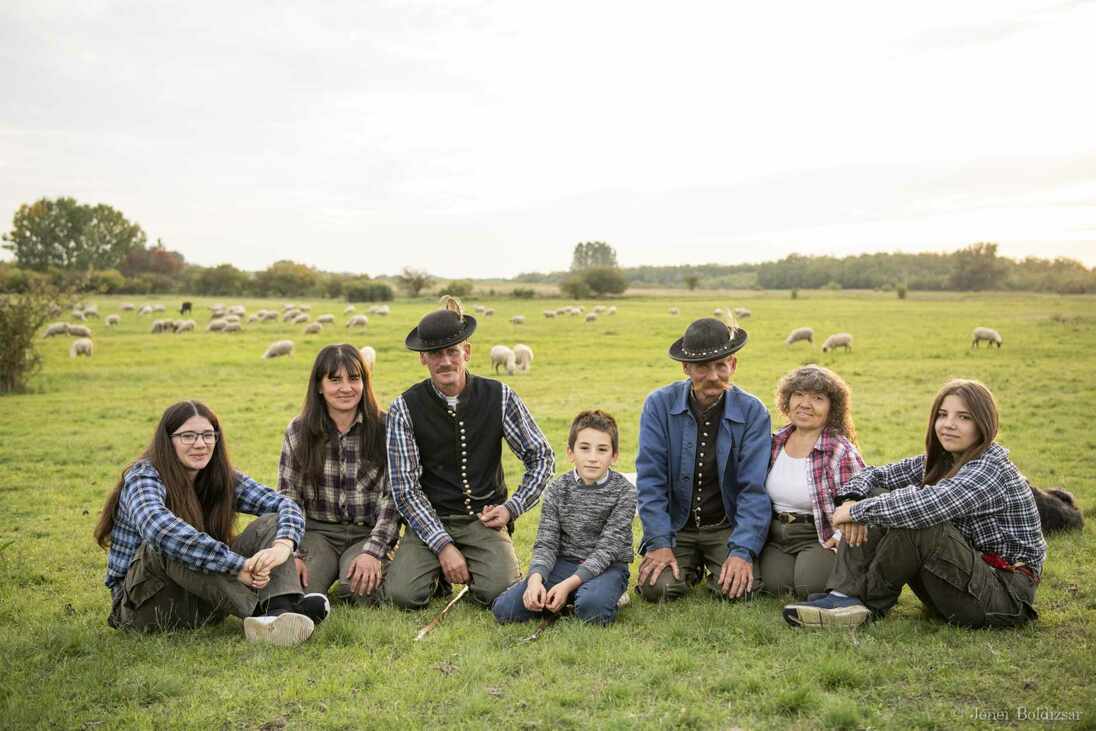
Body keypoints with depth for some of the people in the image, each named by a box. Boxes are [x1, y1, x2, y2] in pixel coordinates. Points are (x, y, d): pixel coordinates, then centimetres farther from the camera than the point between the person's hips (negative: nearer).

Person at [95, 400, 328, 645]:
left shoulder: (222, 480, 2)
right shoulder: (144, 478, -16)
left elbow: (285, 505, -8)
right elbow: (160, 529, -38)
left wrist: (283, 545, -31)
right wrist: (239, 564, -42)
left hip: (205, 597, 5)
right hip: (145, 604, -5)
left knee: (270, 523, -11)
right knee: (164, 546, -35)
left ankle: (281, 609, -38)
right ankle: (260, 610, -37)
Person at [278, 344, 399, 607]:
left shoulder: (384, 429, -3)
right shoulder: (298, 431, 2)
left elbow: (393, 498, -6)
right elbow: (288, 497, 2)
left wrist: (372, 552, -18)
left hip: (367, 533, -1)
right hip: (317, 531, 1)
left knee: (357, 589, -30)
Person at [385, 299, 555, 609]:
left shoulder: (500, 397, -4)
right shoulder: (404, 408, -7)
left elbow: (542, 457, 5)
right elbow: (405, 489, -9)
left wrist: (512, 507, -7)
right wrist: (444, 545, -17)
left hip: (484, 518, 0)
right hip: (429, 521, 0)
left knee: (499, 591, -24)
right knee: (403, 593, -23)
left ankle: (471, 569, 11)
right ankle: (438, 572, 12)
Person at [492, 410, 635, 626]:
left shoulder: (624, 492, -10)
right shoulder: (557, 489, 1)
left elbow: (607, 548, -15)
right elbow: (546, 543, -4)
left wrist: (569, 584, -25)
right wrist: (535, 579, -25)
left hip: (606, 568, -3)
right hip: (564, 563, 3)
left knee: (592, 608, -37)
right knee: (504, 609, -15)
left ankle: (608, 593, -2)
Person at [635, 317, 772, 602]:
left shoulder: (752, 412, -8)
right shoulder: (659, 405, -8)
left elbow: (754, 490, -11)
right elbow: (650, 479, -9)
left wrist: (743, 551, -22)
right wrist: (660, 543, -17)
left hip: (728, 526, 0)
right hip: (675, 525, 1)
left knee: (739, 589, -23)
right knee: (656, 588, -20)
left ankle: (718, 570, 15)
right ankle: (691, 568, 16)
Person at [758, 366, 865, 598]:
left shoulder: (842, 452, -10)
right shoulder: (775, 443, 8)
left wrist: (838, 538, -21)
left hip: (819, 537, -3)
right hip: (776, 536, 4)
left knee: (809, 585, -26)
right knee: (775, 583, -22)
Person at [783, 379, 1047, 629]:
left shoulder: (992, 469, -20)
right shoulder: (939, 460, 6)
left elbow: (926, 504, -36)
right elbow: (875, 475, 9)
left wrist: (857, 510, -25)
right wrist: (852, 500, -14)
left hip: (1005, 595, -8)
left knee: (913, 518, -31)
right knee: (875, 497, -6)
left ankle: (870, 603, -12)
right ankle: (845, 595, -18)